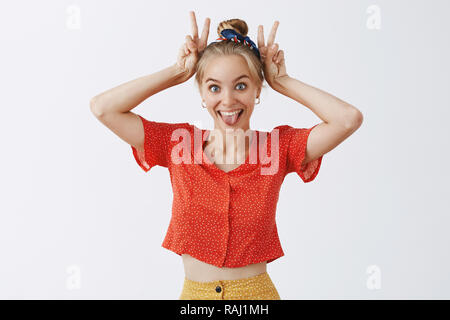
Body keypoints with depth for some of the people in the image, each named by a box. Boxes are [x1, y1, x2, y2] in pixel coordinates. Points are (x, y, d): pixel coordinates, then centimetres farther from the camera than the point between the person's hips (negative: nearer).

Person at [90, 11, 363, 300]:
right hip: (193, 292, 1)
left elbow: (349, 119, -20)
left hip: (256, 291, -1)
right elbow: (102, 108, -12)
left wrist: (281, 81, -11)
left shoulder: (279, 146, -8)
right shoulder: (179, 142, -5)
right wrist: (178, 72, -11)